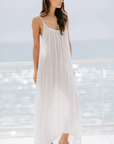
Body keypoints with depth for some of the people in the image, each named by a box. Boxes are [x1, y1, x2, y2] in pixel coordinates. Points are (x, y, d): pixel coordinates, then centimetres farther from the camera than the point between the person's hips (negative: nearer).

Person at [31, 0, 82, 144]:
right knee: (47, 105, 4)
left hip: (64, 67, 4)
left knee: (72, 102, -4)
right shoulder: (37, 20, -5)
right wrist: (35, 71, -1)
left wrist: (70, 65, 13)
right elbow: (36, 46, -2)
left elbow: (68, 42, 13)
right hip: (48, 67, -3)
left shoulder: (64, 17, 7)